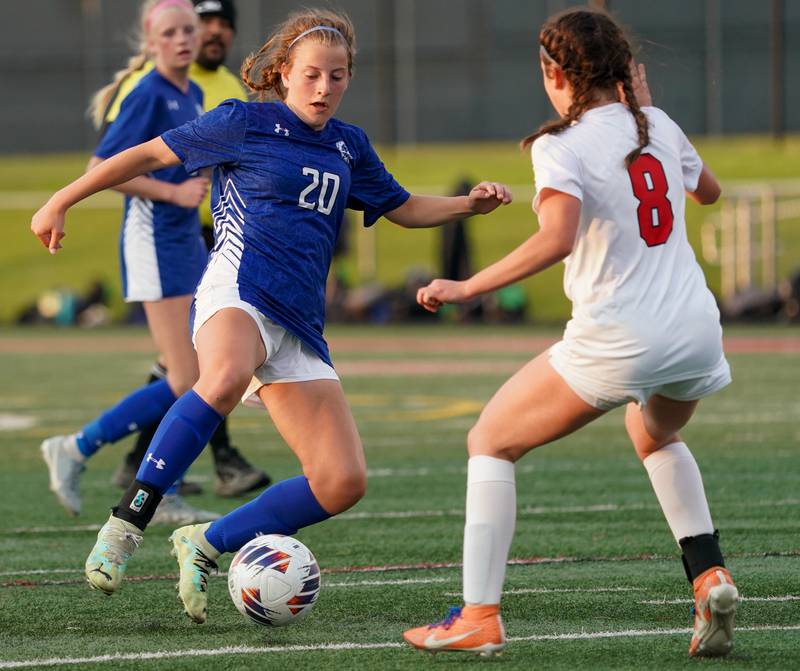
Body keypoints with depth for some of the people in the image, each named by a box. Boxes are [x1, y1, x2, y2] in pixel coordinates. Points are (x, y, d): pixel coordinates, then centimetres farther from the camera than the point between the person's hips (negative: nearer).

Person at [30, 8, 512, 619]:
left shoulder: (349, 146, 19)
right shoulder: (245, 123, 4)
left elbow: (403, 209, 31)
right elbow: (151, 154, 9)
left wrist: (471, 204, 14)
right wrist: (62, 202, 11)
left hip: (300, 326, 6)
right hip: (239, 292, -6)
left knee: (343, 483, -7)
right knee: (226, 378, -44)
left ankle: (206, 546, 9)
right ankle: (128, 522, -37)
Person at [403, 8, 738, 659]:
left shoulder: (562, 146, -10)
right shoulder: (658, 125, 8)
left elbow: (556, 240, -27)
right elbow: (708, 190, 29)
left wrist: (467, 287, -19)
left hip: (617, 342, -6)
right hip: (698, 330, 6)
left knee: (490, 441, 11)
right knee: (655, 433, 38)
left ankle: (478, 617, 4)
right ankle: (710, 576, 19)